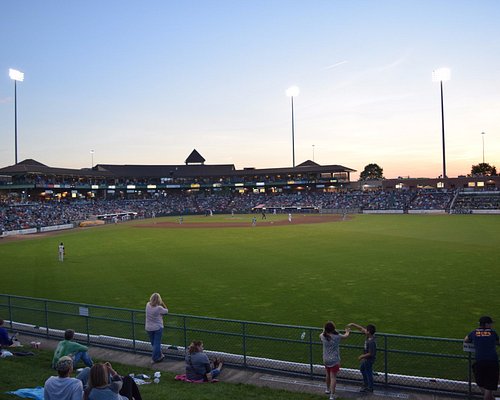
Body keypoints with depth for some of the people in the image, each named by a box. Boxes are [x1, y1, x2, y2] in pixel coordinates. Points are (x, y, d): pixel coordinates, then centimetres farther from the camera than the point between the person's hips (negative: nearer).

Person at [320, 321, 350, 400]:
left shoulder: (323, 336, -10)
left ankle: (328, 389, 44)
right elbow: (346, 336, 4)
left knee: (328, 374, 25)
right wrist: (347, 331, 26)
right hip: (334, 360, -4)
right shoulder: (337, 336, -17)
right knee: (333, 377, 0)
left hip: (326, 359, 4)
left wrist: (324, 331, 36)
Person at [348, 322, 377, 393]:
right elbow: (361, 328, 2)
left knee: (368, 373, 9)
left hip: (369, 359, -10)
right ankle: (366, 384, 44)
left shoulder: (371, 342, -35)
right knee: (362, 368, 27)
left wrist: (362, 356, -17)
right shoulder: (368, 336, -10)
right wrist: (353, 324, -1)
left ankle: (370, 388, 28)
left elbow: (370, 354, -29)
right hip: (366, 358, 10)